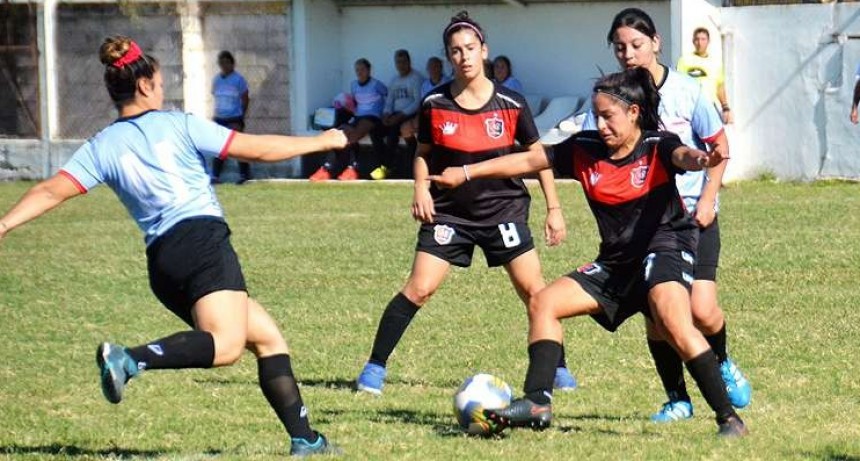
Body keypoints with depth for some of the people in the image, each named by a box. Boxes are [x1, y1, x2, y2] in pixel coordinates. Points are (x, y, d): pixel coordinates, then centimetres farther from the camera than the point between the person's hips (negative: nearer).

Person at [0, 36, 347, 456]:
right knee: (226, 344, -24)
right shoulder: (176, 125, 5)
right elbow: (255, 149, 6)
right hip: (203, 240, -6)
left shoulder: (101, 148, 14)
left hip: (161, 262, 6)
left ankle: (303, 438, 9)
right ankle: (130, 360, -43)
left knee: (267, 338, 16)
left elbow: (53, 190, 0)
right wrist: (322, 142, 17)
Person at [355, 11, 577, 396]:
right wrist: (421, 188, -9)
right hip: (449, 212, 0)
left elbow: (536, 154, 5)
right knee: (419, 288, -10)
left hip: (504, 209, 0)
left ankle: (557, 368, 13)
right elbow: (423, 153, 10)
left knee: (533, 289, -3)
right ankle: (375, 367, -1)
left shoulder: (510, 104, -5)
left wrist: (554, 208, 4)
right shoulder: (435, 104, -4)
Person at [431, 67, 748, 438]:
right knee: (544, 303, 2)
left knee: (673, 321, -32)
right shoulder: (586, 149, 4)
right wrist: (467, 173, 11)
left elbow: (682, 155, -34)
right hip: (616, 261, 8)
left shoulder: (657, 146, -12)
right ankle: (537, 402, -2)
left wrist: (700, 159, -60)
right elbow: (528, 161, 11)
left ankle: (729, 418, -30)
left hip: (666, 244, -7)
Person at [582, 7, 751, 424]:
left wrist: (707, 201, -6)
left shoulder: (686, 91, -7)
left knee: (702, 311, -12)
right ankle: (677, 399, 14)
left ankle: (722, 363, 21)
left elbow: (720, 148, 3)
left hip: (693, 216, -2)